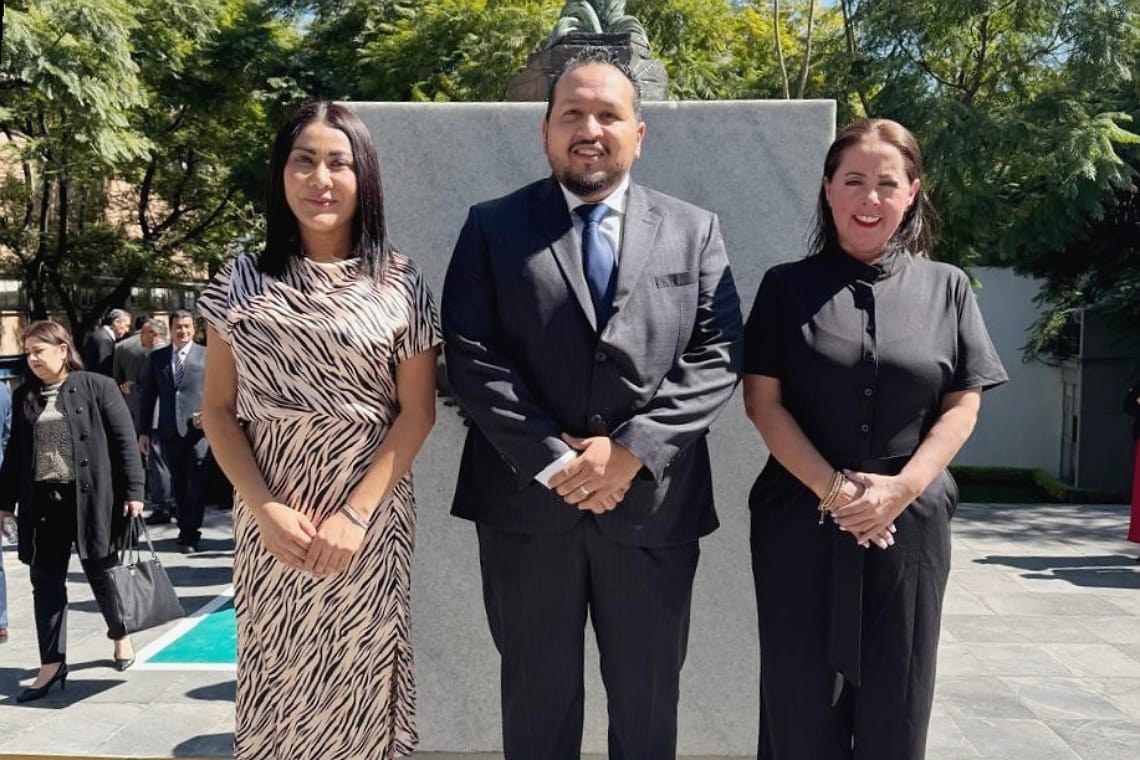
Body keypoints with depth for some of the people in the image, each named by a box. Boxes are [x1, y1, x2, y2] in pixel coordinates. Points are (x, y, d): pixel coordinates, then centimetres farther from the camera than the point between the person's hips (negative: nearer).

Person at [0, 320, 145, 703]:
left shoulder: (97, 387, -5)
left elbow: (125, 441, -7)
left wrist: (133, 491, -12)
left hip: (91, 497, -4)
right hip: (42, 501, 4)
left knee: (100, 571, 9)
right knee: (45, 580, 5)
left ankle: (121, 636, 33)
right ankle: (52, 664, 14)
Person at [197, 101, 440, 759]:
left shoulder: (400, 282, -2)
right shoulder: (243, 281, 2)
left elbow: (417, 410, -4)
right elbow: (218, 410, 3)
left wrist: (355, 514, -12)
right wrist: (264, 508, -10)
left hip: (370, 515, -1)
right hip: (271, 517, 1)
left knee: (362, 674, 8)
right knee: (276, 674, 10)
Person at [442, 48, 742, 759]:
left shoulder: (695, 230, 7)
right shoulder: (493, 226, 4)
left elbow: (719, 353, -2)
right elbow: (471, 355, -5)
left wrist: (633, 449, -13)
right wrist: (552, 460, -13)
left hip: (653, 504, 1)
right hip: (527, 503, 0)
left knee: (648, 703, 16)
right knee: (537, 699, 15)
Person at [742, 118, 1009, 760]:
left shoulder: (946, 287, 6)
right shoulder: (788, 286, 2)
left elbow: (963, 404, 3)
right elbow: (763, 401, -4)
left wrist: (901, 489, -11)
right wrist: (831, 488, -13)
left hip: (910, 521, 1)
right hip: (801, 516, -1)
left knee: (896, 700, 10)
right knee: (802, 696, 6)